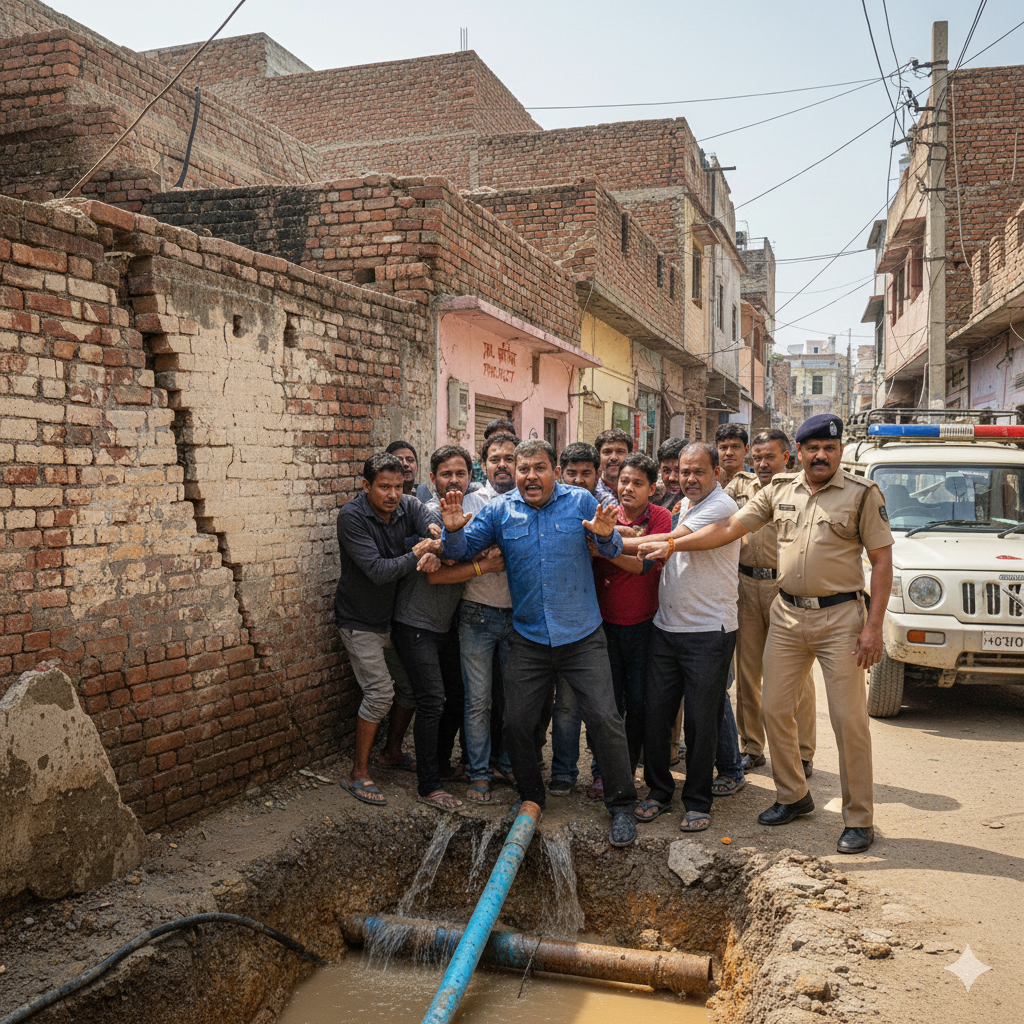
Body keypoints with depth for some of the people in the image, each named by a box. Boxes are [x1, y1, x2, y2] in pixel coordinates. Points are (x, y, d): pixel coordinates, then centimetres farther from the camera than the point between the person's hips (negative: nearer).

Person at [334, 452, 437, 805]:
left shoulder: (409, 507, -7)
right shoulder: (351, 516, -21)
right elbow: (376, 570, -29)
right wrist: (417, 557, -29)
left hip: (396, 617, 6)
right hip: (361, 621, -6)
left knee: (411, 684, 12)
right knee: (380, 691, -11)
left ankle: (393, 752, 34)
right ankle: (358, 774, 2)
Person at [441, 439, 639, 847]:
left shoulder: (580, 502, -2)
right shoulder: (499, 512, 2)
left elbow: (612, 552, 3)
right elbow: (462, 550, 5)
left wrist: (607, 536, -20)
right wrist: (453, 530, -17)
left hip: (583, 637, -2)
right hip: (528, 640, 2)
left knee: (604, 719, -5)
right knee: (516, 724, 7)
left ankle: (621, 805, 12)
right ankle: (531, 798, 31)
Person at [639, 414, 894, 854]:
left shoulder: (862, 494, -4)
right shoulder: (780, 490, 7)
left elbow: (882, 561, -5)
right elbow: (729, 529, 7)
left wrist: (873, 625, -12)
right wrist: (672, 543, 1)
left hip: (840, 616, -4)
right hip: (787, 614, 4)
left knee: (849, 719, -3)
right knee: (774, 709, 7)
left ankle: (859, 818, 11)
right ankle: (793, 796, 27)